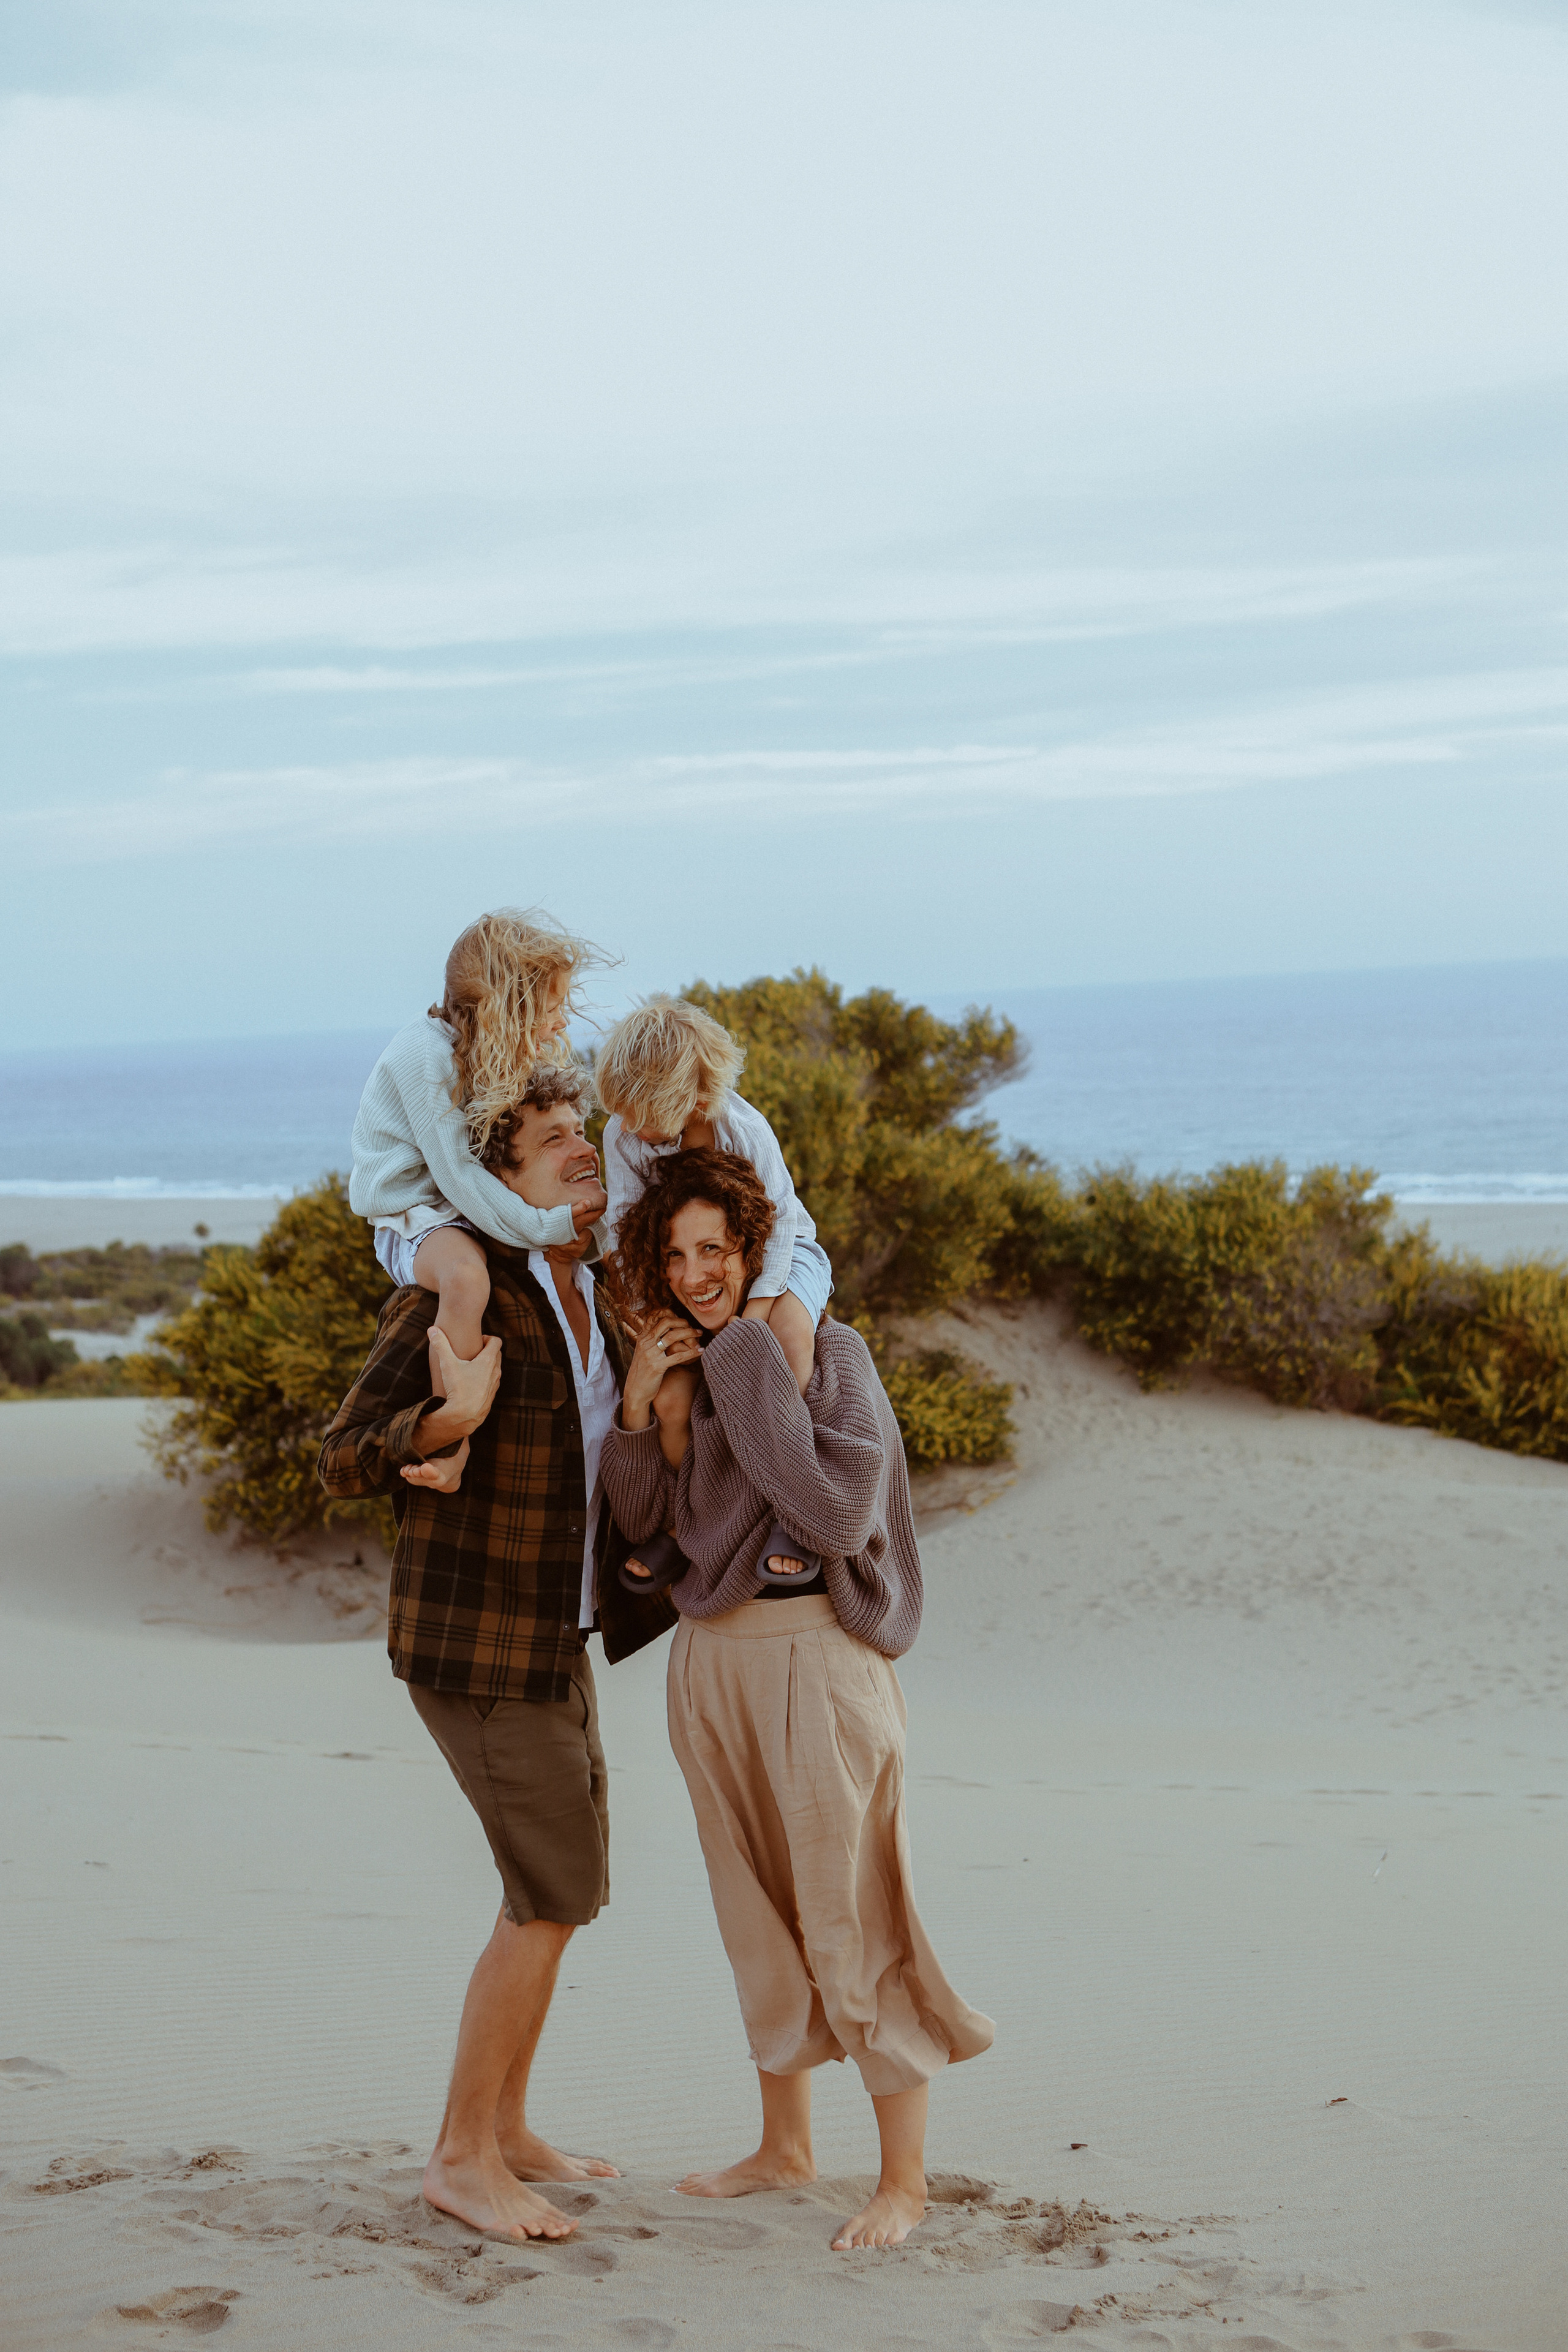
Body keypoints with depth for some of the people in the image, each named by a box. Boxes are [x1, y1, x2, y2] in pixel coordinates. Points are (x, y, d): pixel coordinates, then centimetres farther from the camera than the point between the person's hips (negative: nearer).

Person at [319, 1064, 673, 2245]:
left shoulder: (592, 1296, 7)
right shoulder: (455, 1292, -17)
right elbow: (344, 1459, -18)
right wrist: (448, 1421, -35)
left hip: (549, 1632, 9)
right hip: (474, 1633, -9)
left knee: (565, 1884, 15)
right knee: (556, 1897, -9)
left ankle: (506, 2127, 27)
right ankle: (462, 2158, 2)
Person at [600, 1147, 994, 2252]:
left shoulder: (828, 1352, -12)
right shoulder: (681, 1365, 8)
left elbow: (842, 1514, -22)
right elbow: (643, 1520, 6)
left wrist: (752, 1371, -21)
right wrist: (637, 1406, -9)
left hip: (814, 1656, -7)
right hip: (710, 1660, 7)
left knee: (853, 1919, -2)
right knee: (759, 1912, 15)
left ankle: (905, 2179, 8)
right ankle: (786, 2146, 28)